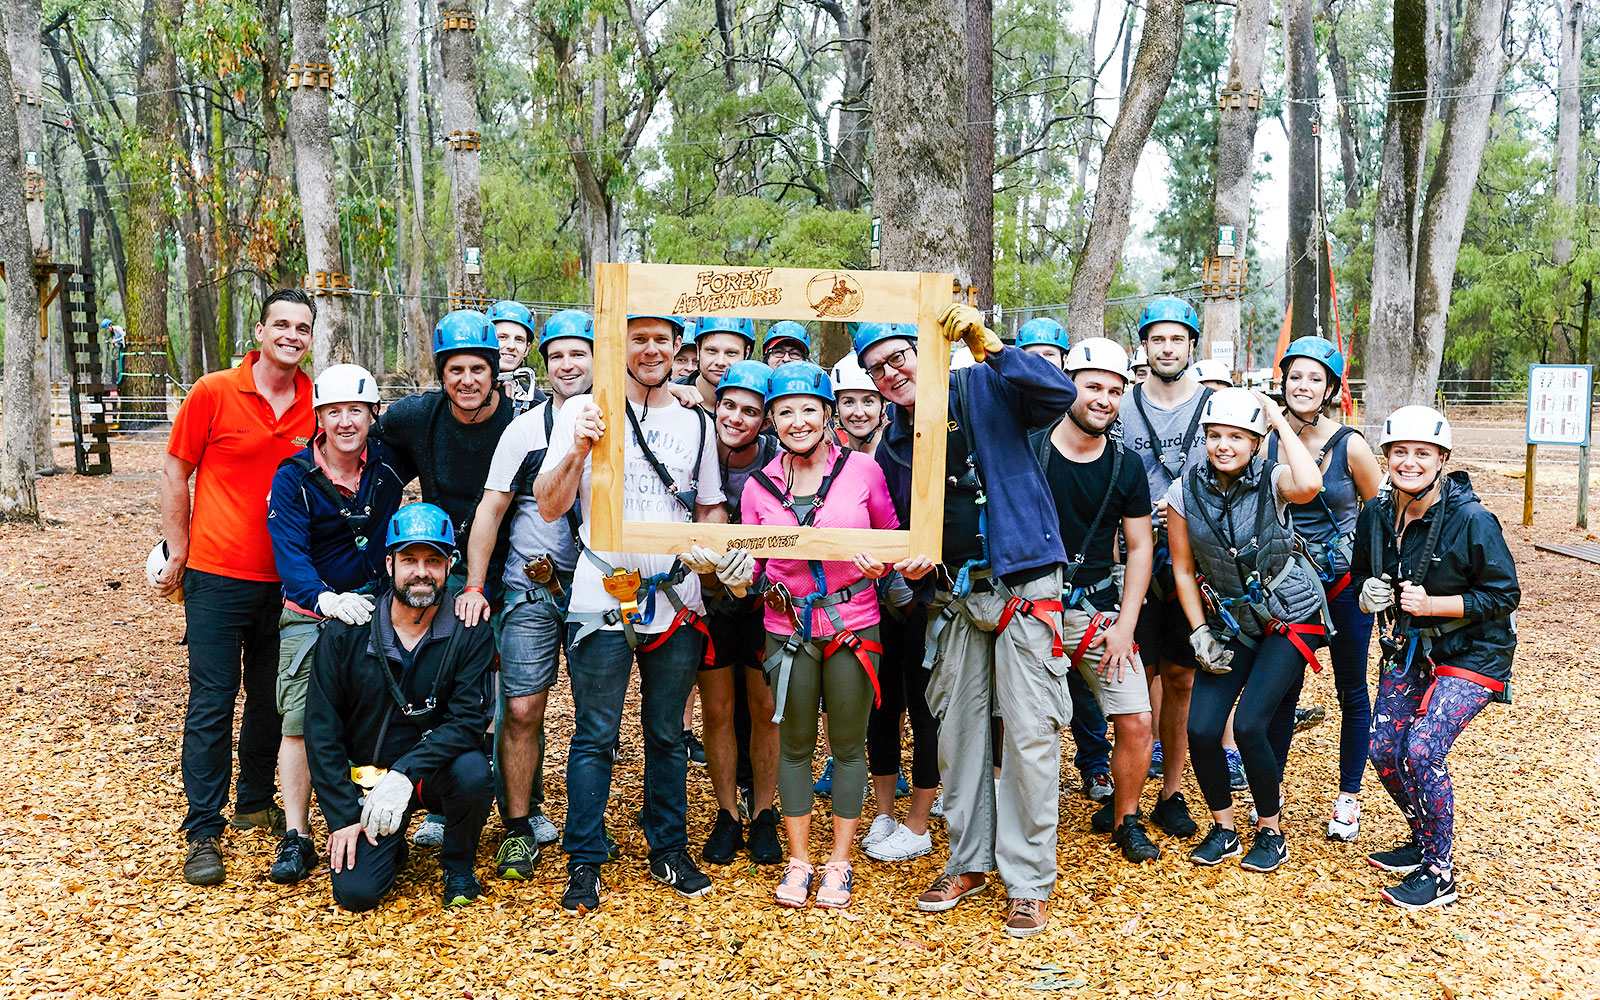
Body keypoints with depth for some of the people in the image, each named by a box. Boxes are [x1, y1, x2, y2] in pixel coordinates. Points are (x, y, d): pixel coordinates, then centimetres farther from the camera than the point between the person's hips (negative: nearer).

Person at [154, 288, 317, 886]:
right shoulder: (213, 393, -7)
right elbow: (174, 473, 1)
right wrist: (178, 553, -1)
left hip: (286, 580, 4)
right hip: (217, 575, -3)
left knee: (271, 699, 15)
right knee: (212, 703, 0)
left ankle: (255, 802, 33)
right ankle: (204, 832, 9)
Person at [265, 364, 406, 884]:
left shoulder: (388, 466, -1)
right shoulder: (293, 478, -7)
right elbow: (289, 551, -19)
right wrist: (326, 598, -37)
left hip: (375, 604, 2)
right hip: (312, 609, -1)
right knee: (300, 720, -6)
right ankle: (296, 838, 3)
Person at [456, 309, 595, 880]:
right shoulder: (526, 428, 0)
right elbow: (490, 510, 1)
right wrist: (474, 585, -6)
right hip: (532, 590, -1)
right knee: (521, 709, -4)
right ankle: (521, 828, 10)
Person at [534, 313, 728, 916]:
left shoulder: (695, 424, 11)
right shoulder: (583, 412, 0)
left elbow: (711, 508, 18)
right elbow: (550, 507, -5)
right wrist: (579, 450, -21)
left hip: (678, 600, 3)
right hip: (603, 598, -3)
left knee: (668, 735, 13)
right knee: (595, 738, 3)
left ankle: (669, 851, 27)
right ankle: (585, 864, 15)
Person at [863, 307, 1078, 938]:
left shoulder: (984, 389, -3)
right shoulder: (892, 446, 11)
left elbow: (1059, 394, -20)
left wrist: (988, 346, -24)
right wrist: (911, 563, -2)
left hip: (1022, 584, -5)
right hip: (952, 596, 6)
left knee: (1031, 733, -4)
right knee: (958, 728, 11)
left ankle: (1027, 880, 9)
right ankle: (969, 861, 28)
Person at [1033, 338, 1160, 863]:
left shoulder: (1126, 465, 3)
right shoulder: (1026, 451, -6)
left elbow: (1140, 546, 7)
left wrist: (1125, 624, -1)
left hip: (1100, 608, 3)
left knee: (1137, 721, -2)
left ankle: (1124, 818, 23)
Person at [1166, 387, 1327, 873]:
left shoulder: (1271, 481, -14)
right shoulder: (1185, 491, -7)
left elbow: (1308, 485, -40)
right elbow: (1183, 569, 2)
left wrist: (1281, 422, -28)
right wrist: (1200, 633, -4)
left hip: (1289, 618, -3)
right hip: (1229, 622, 3)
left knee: (1249, 725, -15)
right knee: (1201, 729, -9)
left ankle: (1271, 831, 10)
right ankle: (1223, 829, 16)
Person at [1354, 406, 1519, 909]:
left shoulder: (1472, 520, -19)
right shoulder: (1376, 514, -3)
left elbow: (1505, 595, -14)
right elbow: (1362, 575, 13)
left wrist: (1432, 605, -23)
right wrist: (1369, 593, -11)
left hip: (1472, 655, -6)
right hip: (1409, 650, 6)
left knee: (1420, 749, -19)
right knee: (1384, 750, 0)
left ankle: (1440, 872, -1)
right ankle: (1424, 841, 26)